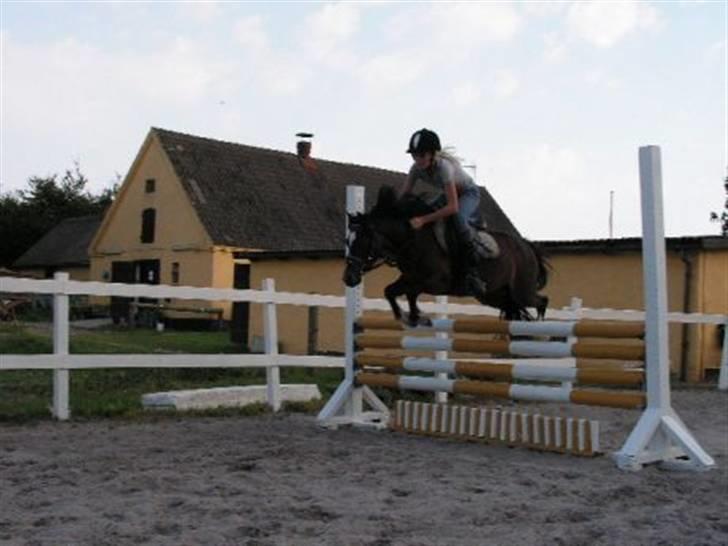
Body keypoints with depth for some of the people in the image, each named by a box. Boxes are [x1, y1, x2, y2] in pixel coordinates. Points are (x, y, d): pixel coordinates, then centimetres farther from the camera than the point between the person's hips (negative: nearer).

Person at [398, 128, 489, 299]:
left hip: (469, 193, -8)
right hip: (449, 193, 8)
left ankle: (472, 272, -29)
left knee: (459, 218, -37)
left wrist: (423, 219, -48)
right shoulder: (417, 168, -20)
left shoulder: (444, 166, -39)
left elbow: (453, 207, -43)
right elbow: (403, 195, -12)